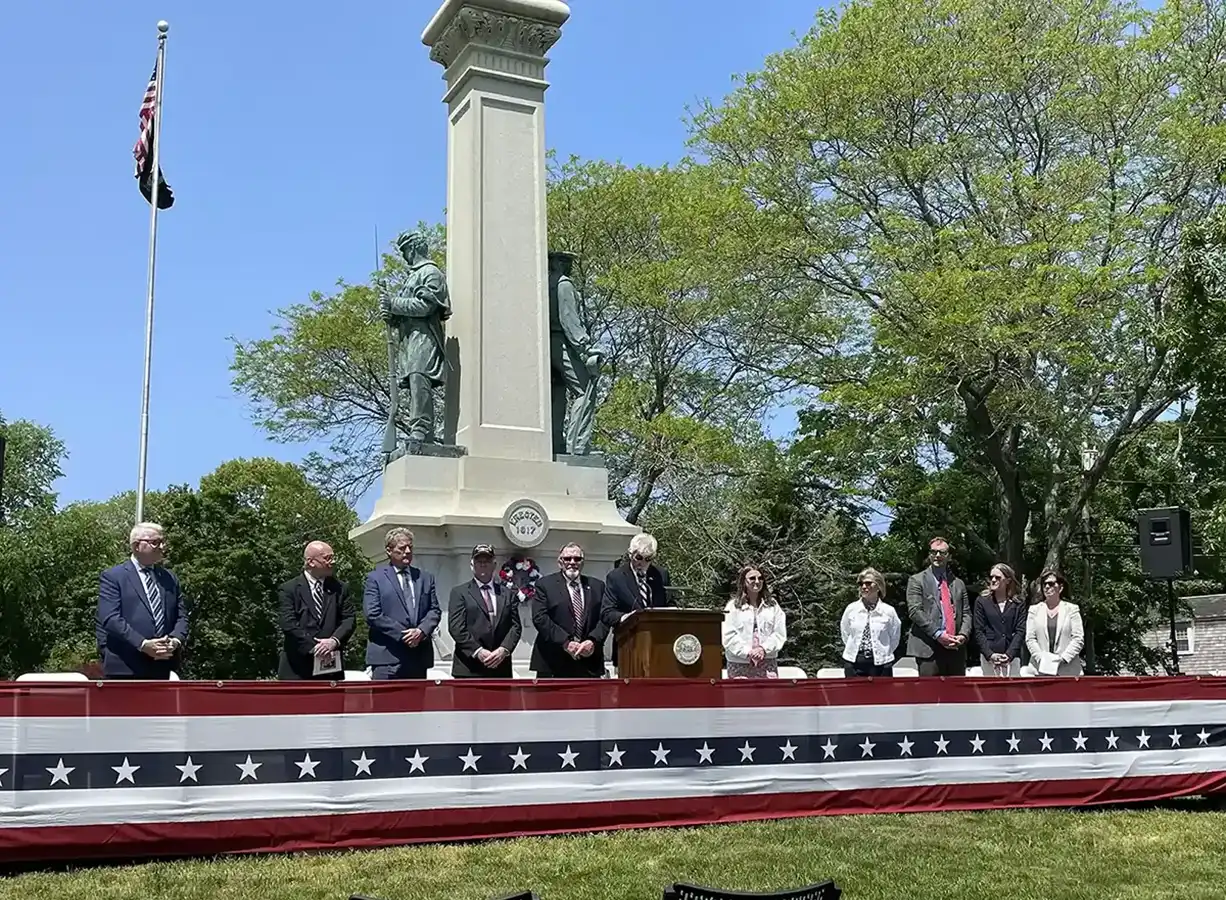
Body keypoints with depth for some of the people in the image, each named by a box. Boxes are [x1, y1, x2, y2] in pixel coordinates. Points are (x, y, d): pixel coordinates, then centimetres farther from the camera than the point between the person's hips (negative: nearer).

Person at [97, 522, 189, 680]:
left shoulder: (170, 578, 18)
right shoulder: (113, 576, 0)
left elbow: (181, 616, 14)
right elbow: (110, 618, -11)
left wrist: (175, 640, -8)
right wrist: (143, 644, -20)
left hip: (162, 668, 5)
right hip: (124, 666, -5)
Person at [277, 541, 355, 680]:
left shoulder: (340, 588, 12)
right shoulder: (288, 589, 1)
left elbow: (349, 619, 5)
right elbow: (289, 624, -9)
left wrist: (334, 640, -13)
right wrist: (313, 647, -16)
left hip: (330, 666, 3)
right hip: (297, 667, -3)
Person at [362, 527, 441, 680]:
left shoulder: (425, 578, 16)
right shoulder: (375, 578, 2)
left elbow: (435, 610, 11)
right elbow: (373, 614, -7)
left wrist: (421, 631, -9)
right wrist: (402, 635, -13)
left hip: (419, 656, 5)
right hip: (387, 656, -4)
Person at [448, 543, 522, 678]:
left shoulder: (507, 593, 16)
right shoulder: (459, 592, 6)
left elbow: (515, 625, 8)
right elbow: (456, 627, -4)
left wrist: (504, 649, -10)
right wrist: (478, 651, -15)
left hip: (500, 668, 3)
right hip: (469, 668, -3)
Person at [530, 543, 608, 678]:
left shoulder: (597, 586, 15)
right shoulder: (545, 584, 5)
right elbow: (540, 617, -6)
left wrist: (592, 641, -11)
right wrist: (565, 642, -15)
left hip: (589, 663, 3)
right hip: (554, 664, -3)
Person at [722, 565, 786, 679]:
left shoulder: (772, 605, 11)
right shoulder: (733, 606, 3)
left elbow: (780, 633, 5)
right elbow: (728, 636, -4)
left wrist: (764, 649, -9)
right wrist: (747, 652, -13)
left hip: (767, 663, 2)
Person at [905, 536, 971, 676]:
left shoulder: (958, 583, 20)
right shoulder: (917, 580, 5)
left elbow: (966, 613, 15)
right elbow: (915, 611, -6)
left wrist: (963, 635, -5)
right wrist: (937, 634, -14)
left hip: (956, 649, 5)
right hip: (929, 649, -5)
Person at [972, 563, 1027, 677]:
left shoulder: (1018, 603, 8)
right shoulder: (981, 601, 7)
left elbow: (1020, 631, 2)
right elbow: (978, 631, 2)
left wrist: (1009, 655, -12)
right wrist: (990, 654, -11)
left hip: (1012, 657, 0)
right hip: (988, 658, 0)